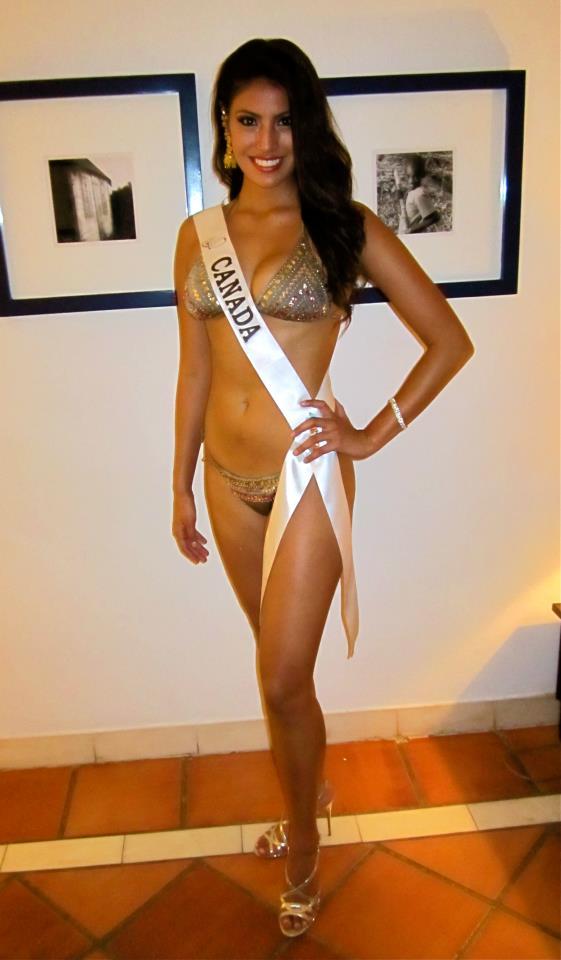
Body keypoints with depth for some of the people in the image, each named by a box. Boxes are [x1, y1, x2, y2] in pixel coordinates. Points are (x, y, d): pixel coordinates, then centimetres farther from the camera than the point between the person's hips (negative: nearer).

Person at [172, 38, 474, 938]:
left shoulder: (344, 224, -6)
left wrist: (374, 434, -8)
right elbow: (194, 370, 10)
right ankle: (312, 787, 47)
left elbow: (450, 340, -4)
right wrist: (182, 484, 11)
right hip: (229, 476, 5)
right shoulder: (198, 235, 6)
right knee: (281, 661, 20)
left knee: (283, 676, 2)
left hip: (307, 471, -4)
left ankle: (303, 843, 31)